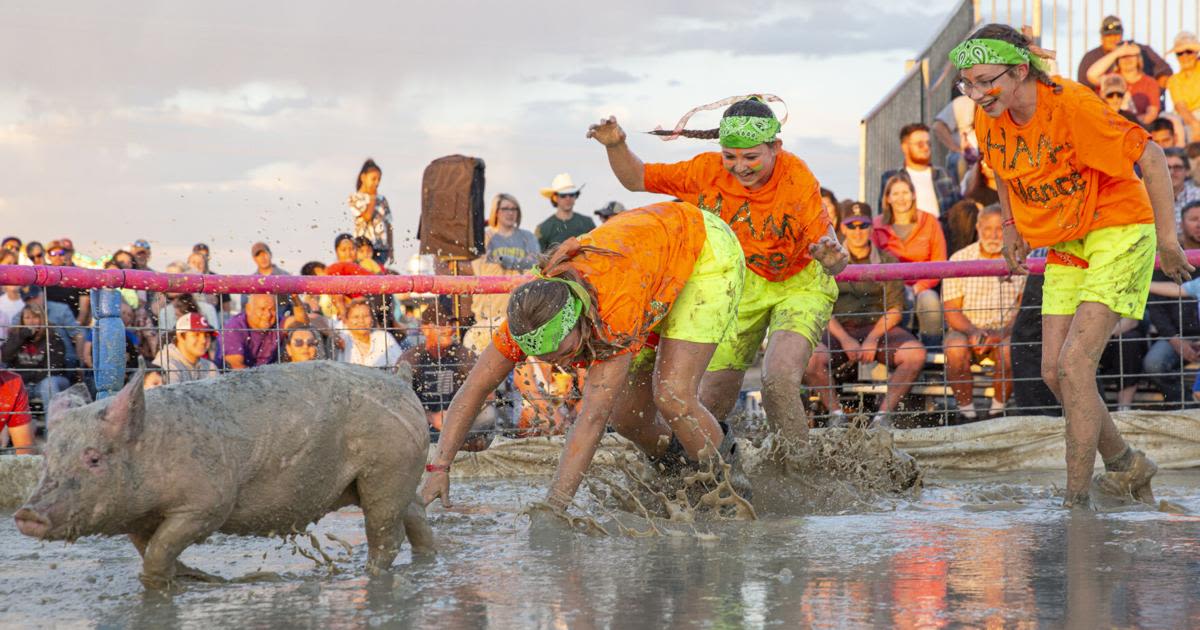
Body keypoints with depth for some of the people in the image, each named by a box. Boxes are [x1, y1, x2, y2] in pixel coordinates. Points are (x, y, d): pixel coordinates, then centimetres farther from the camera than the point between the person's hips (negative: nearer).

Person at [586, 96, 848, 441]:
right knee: (712, 402, 1)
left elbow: (833, 256, -30)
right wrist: (616, 147, -24)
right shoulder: (709, 171, -17)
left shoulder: (798, 180, -26)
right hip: (741, 286, 4)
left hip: (799, 285, -3)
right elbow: (636, 179, -4)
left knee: (779, 382, -28)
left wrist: (831, 257, -54)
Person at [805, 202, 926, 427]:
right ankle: (835, 413, -15)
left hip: (878, 327, 1)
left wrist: (873, 338, -14)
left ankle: (884, 413, -22)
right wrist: (845, 340, -14)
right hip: (838, 330, -1)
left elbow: (895, 309, 4)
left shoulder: (887, 261, 9)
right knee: (811, 357, -33)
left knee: (916, 353, -28)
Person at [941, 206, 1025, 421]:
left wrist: (1000, 335, -22)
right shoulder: (959, 259, 0)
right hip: (966, 329, 0)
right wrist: (973, 332, -22)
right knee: (956, 349, -32)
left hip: (1005, 331, 0)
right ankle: (966, 411, -19)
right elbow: (951, 311, -2)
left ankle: (998, 410, -14)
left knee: (1009, 351, -33)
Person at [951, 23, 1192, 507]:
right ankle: (1125, 464, 25)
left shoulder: (1071, 104, -26)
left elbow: (1151, 158, -20)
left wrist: (1167, 239, -16)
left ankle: (1077, 500, -11)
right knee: (1054, 371, 2)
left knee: (1074, 363, -18)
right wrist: (1010, 226, 14)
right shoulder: (989, 121, -6)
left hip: (1119, 233, -7)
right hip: (1065, 245, 7)